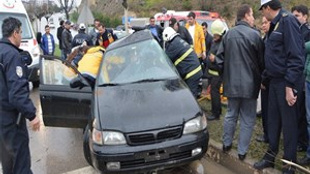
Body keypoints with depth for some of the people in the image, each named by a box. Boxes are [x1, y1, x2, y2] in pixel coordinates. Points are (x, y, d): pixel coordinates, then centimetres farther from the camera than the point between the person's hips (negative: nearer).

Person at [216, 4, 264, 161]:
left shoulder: (229, 34, 3)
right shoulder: (254, 34, -10)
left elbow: (220, 57, 5)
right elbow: (261, 60, -5)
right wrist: (260, 78, 12)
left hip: (231, 82, 4)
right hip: (249, 83, -4)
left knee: (231, 114, 19)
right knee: (247, 118, 7)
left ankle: (226, 144, 29)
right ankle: (242, 151, 14)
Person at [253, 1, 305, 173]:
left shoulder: (288, 20, -14)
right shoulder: (276, 24, 14)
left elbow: (296, 56, -21)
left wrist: (291, 86, -24)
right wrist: (265, 78, 25)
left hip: (286, 82, -8)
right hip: (275, 81, 8)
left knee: (288, 122, 3)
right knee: (273, 120, 15)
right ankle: (271, 156, 29)